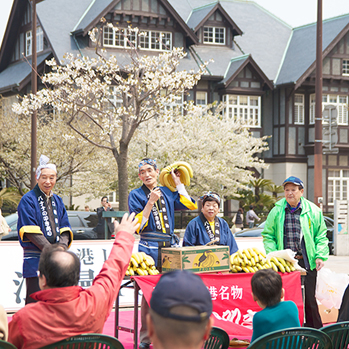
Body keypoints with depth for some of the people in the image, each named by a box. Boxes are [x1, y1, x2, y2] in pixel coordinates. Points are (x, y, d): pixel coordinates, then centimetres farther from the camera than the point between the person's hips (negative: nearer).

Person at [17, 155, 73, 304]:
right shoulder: (28, 200, -4)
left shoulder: (57, 201, 17)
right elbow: (30, 232, -11)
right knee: (35, 302, -7)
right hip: (35, 259, -6)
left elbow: (65, 229, 13)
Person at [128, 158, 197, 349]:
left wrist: (178, 183, 12)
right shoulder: (136, 195, 5)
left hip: (170, 246, 3)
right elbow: (138, 225, -5)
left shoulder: (167, 193, 17)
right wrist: (151, 201, -11)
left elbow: (191, 205, 9)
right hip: (149, 247, -3)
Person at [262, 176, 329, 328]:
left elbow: (321, 236, 8)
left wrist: (320, 256, -4)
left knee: (309, 298, 3)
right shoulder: (277, 211, 5)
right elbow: (268, 235, 9)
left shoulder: (313, 210, 4)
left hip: (307, 262, -1)